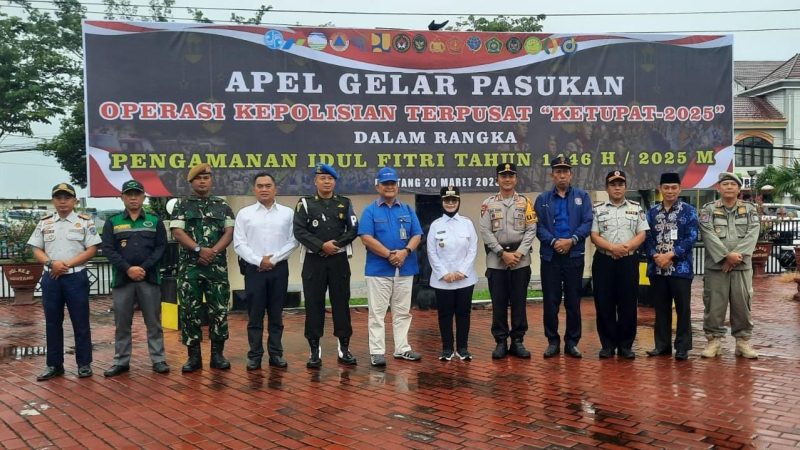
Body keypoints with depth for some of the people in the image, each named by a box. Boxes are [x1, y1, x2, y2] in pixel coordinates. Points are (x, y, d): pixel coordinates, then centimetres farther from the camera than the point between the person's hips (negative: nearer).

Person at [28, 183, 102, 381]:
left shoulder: (85, 221, 0)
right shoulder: (44, 223, 10)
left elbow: (91, 250, -5)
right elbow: (36, 250, 8)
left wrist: (67, 264, -13)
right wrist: (52, 263, -11)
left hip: (76, 277, -3)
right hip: (50, 278, 4)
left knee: (80, 322, 1)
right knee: (52, 322, 9)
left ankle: (84, 364, 10)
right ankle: (54, 365, 18)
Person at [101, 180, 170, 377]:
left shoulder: (155, 221, 8)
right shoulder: (112, 222, 7)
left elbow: (161, 248, 0)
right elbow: (108, 249, -2)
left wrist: (144, 268, -14)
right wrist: (128, 269, -15)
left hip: (150, 278, 0)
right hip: (122, 279, 0)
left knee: (153, 322, 3)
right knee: (122, 323, 7)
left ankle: (158, 359, 10)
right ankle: (121, 361, 16)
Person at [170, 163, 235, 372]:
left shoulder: (222, 206, 10)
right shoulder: (182, 206, 6)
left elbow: (229, 232, 2)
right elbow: (177, 232, -4)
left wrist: (213, 251, -12)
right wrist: (199, 249, -16)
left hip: (217, 266, 1)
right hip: (189, 266, -1)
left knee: (219, 309, 2)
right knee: (190, 310, 1)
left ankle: (217, 354, 11)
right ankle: (193, 355, 10)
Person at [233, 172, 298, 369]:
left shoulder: (287, 213, 5)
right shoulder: (244, 213, 3)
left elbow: (293, 241, -1)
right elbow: (239, 244, -2)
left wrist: (273, 258, -11)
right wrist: (259, 260, -12)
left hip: (279, 268, 1)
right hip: (254, 268, -1)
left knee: (276, 314, 8)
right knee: (255, 315, 3)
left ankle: (276, 354, 16)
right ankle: (255, 356, 11)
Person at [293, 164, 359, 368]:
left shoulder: (345, 203, 8)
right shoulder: (305, 204, 2)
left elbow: (353, 229, 2)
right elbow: (299, 231, -7)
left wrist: (336, 244, -12)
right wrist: (322, 245, -16)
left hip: (339, 260, 2)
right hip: (314, 261, -1)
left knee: (341, 304, 5)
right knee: (314, 305, 1)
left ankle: (344, 349, 14)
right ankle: (315, 351, 9)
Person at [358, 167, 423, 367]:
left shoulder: (407, 210, 11)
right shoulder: (370, 210, 0)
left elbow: (417, 235, 5)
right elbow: (366, 238, -10)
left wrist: (405, 251, -14)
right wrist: (389, 255, -16)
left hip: (405, 269, 4)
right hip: (378, 269, -4)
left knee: (403, 312, 11)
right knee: (377, 313, 0)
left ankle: (402, 349, 21)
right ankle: (377, 352, 6)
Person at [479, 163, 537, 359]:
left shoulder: (525, 202, 6)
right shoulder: (488, 203, 4)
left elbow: (531, 230, 0)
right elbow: (485, 232, -3)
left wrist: (518, 253, -11)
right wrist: (503, 253, -10)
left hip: (521, 260, 1)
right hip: (496, 260, 0)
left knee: (519, 302, 4)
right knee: (499, 302, 3)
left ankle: (517, 341, 13)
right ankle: (501, 342, 11)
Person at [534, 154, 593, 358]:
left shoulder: (582, 196, 8)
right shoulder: (542, 199, 9)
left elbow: (587, 223, -2)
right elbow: (539, 226, -1)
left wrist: (572, 240, -16)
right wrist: (554, 242, -16)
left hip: (574, 255, 0)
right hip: (550, 256, 0)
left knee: (573, 300, 4)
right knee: (551, 300, 3)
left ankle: (572, 342, 15)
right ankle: (553, 341, 13)